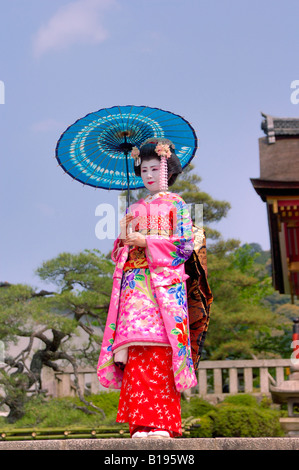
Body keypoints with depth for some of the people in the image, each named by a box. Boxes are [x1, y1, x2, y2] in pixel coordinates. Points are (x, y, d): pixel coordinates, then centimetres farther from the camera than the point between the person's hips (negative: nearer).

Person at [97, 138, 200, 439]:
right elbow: (119, 252, 20)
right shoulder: (134, 209, 23)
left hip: (164, 282, -4)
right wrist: (123, 236, -1)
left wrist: (147, 241, -8)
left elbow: (186, 245, -1)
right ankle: (142, 424, -9)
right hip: (135, 285, 4)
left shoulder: (176, 205, 11)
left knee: (160, 352, -15)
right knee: (138, 353, -8)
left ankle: (162, 424, -14)